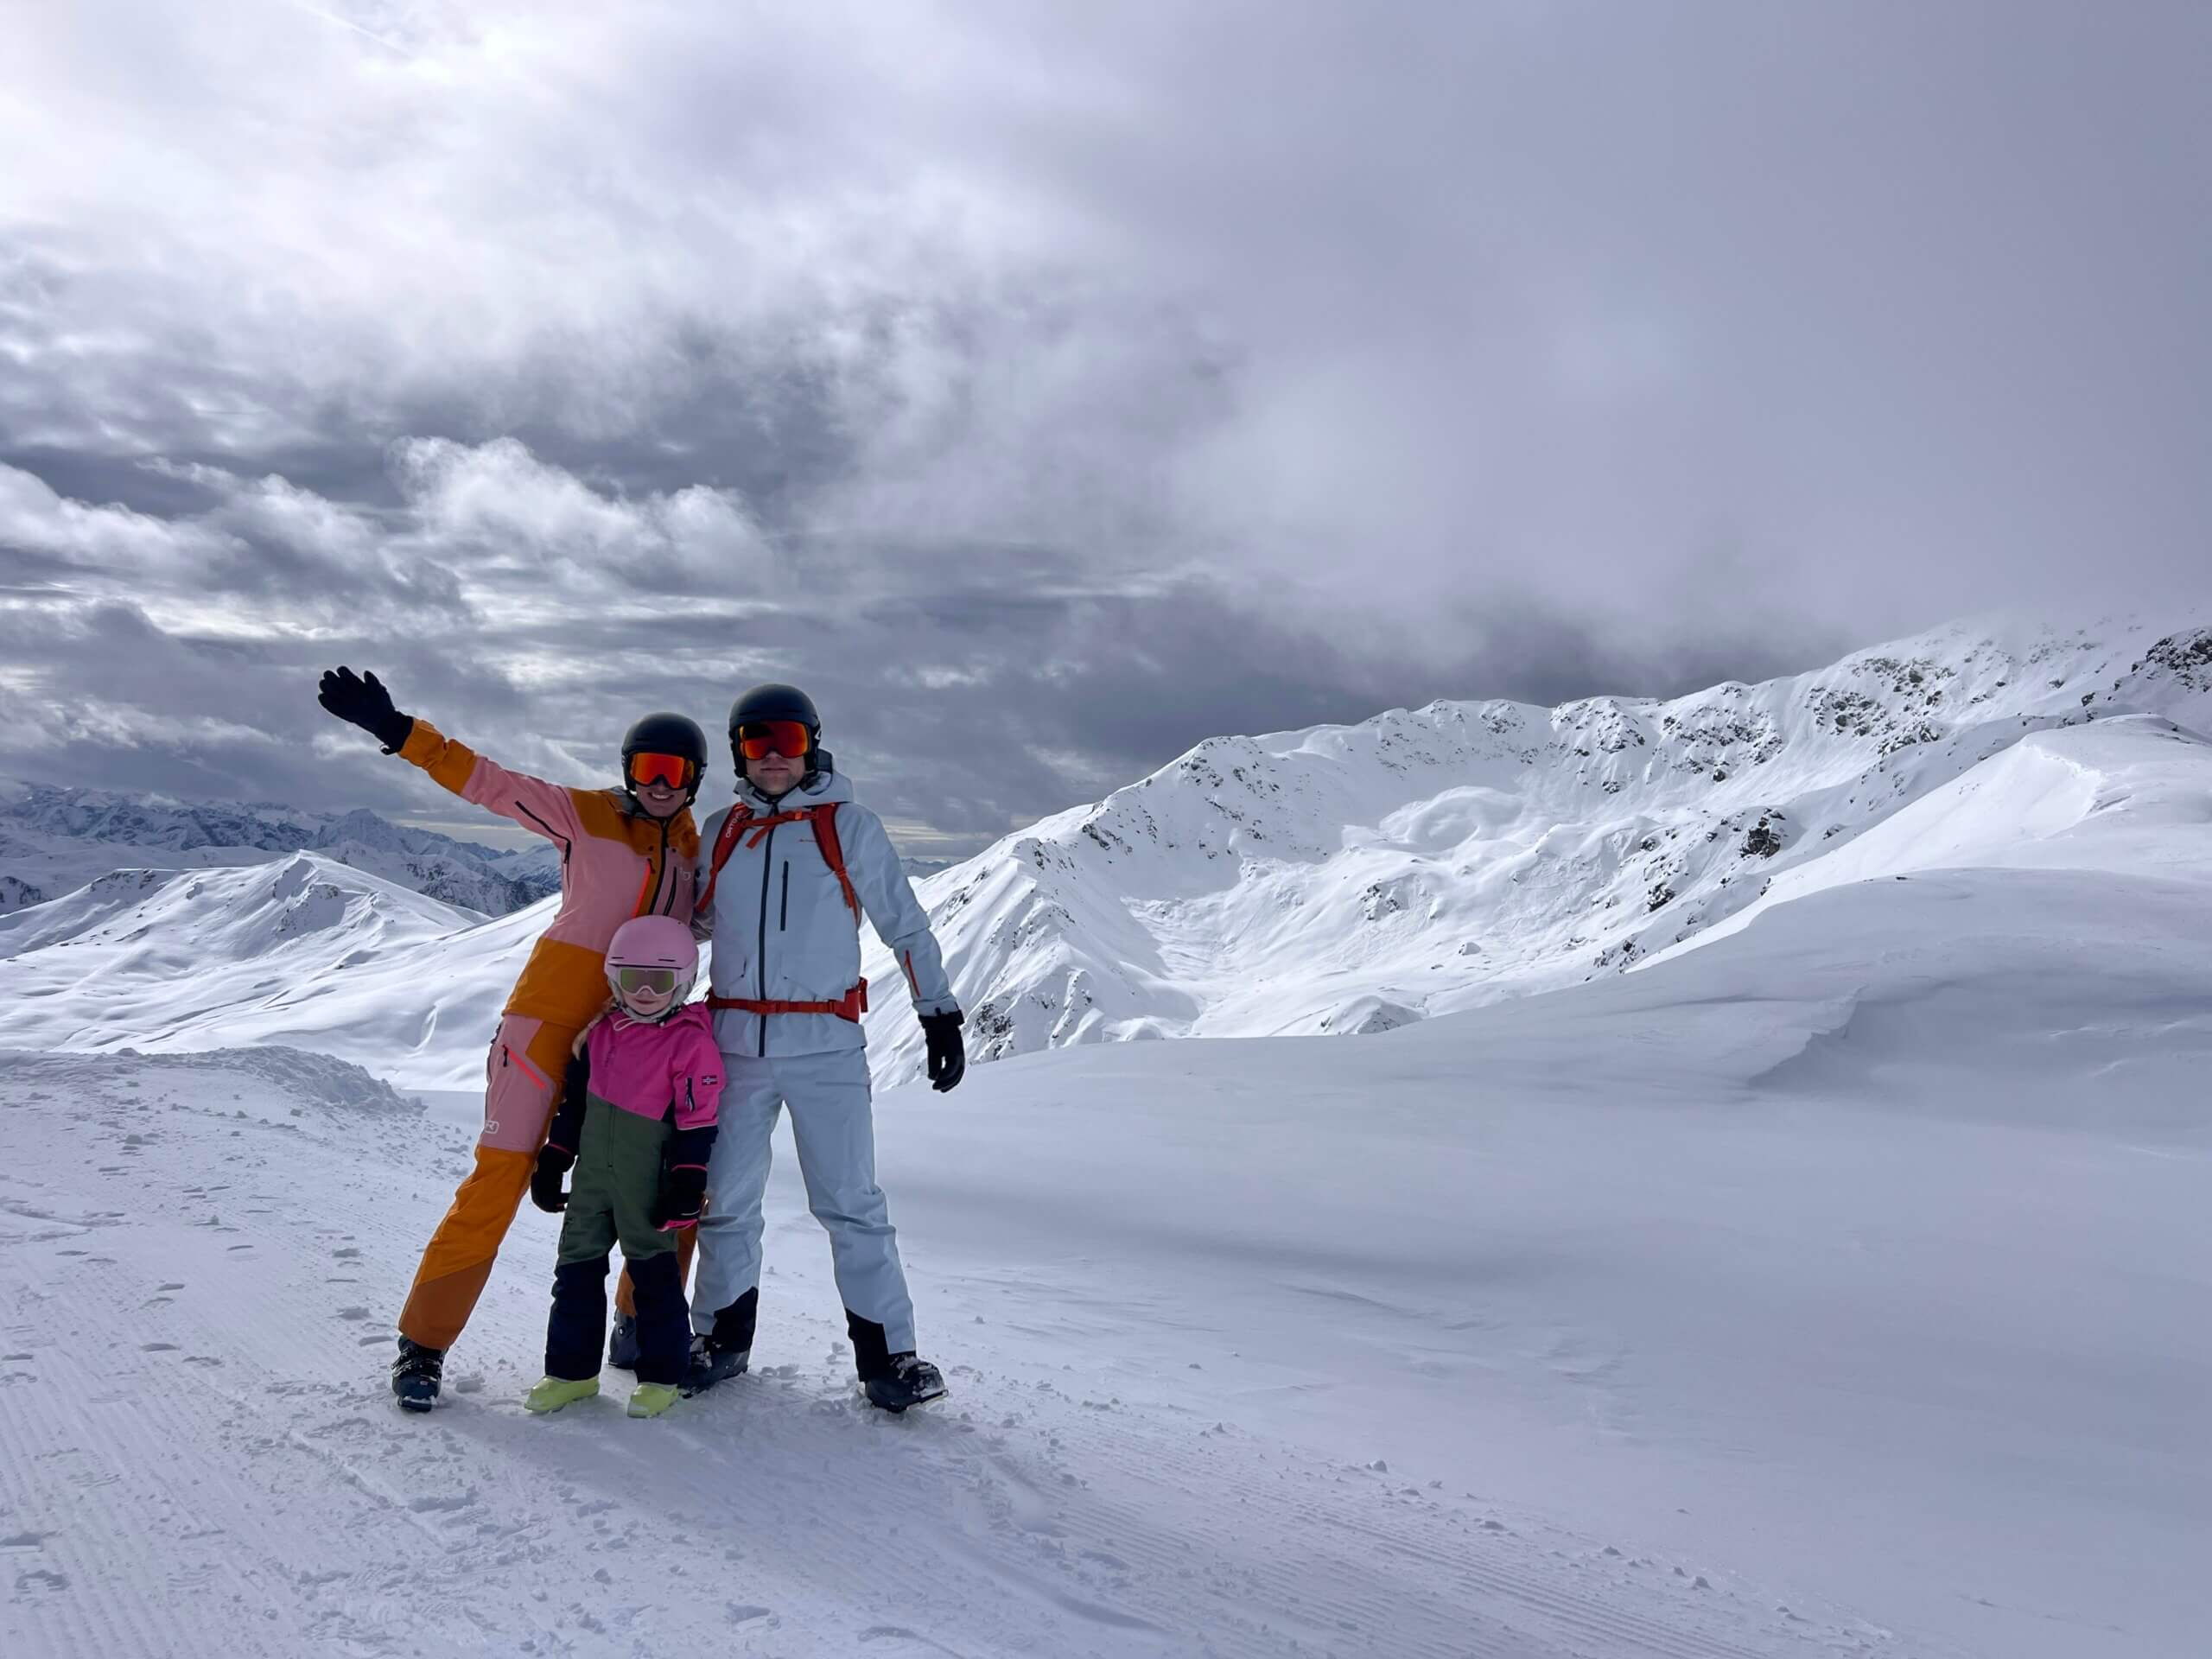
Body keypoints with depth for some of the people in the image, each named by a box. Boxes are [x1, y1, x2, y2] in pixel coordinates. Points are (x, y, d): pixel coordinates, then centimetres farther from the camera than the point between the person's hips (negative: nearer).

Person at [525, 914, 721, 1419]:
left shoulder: (692, 1040, -12)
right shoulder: (600, 1032, 6)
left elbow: (697, 1121, -13)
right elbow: (573, 1100, 14)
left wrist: (687, 1185, -16)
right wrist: (552, 1160, 14)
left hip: (646, 1184, -6)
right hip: (592, 1174, 6)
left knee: (652, 1271, 3)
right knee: (578, 1264, 10)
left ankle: (661, 1375, 15)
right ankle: (572, 1369, 23)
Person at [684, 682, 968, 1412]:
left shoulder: (849, 826, -1)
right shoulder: (720, 832, 9)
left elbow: (904, 926, 2)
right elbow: (691, 925, 21)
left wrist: (940, 1016, -1)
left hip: (825, 1046, -3)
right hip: (736, 1043, 4)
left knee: (850, 1203, -4)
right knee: (725, 1202, 11)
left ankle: (886, 1353, 6)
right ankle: (722, 1338, 28)